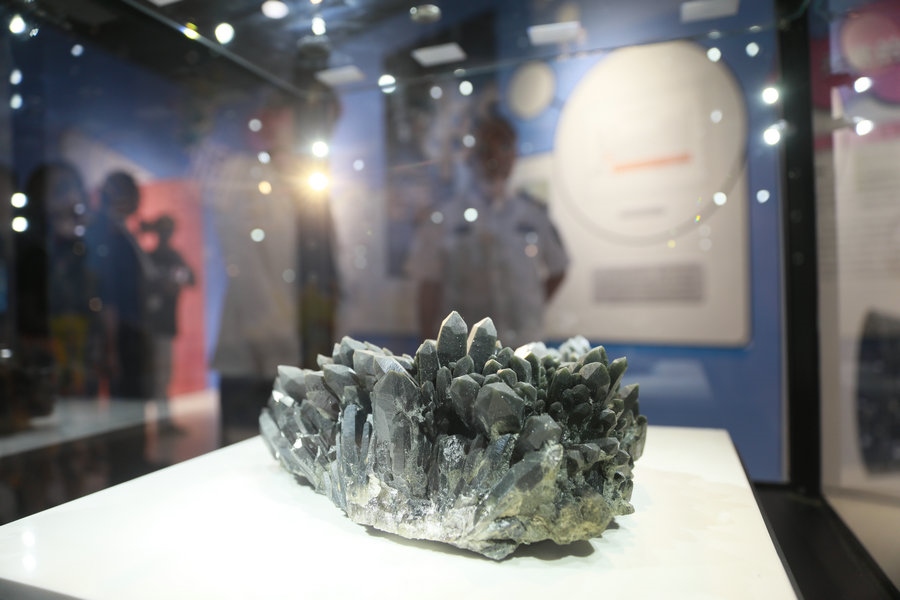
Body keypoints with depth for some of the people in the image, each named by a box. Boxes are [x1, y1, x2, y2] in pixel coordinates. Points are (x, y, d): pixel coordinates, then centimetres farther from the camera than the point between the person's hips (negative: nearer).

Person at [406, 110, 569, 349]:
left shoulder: (535, 216, 6)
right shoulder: (445, 219, -1)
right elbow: (428, 285, -1)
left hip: (525, 346, 3)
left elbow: (557, 270, 17)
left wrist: (531, 310, 6)